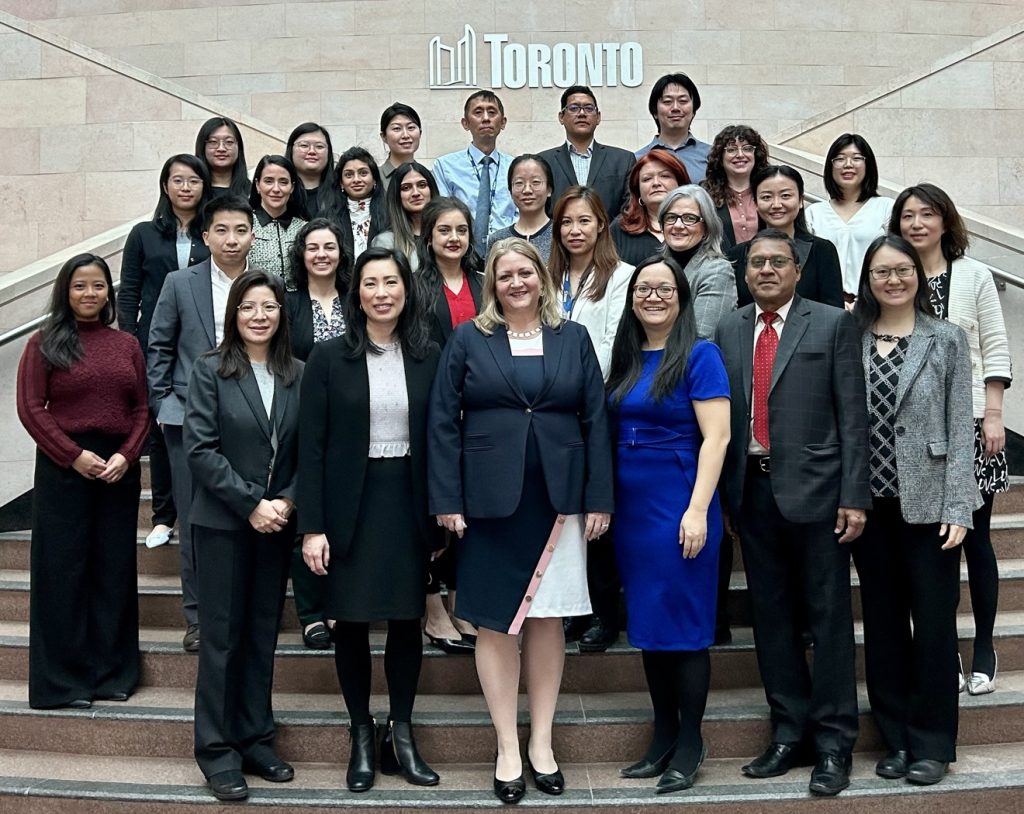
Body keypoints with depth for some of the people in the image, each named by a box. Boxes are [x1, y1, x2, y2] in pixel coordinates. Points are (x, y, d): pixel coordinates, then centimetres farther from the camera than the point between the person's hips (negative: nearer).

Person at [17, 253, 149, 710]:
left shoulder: (127, 345, 10)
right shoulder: (45, 343, 1)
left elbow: (142, 410, 7)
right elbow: (30, 408, -6)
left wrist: (126, 455, -9)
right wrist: (74, 456, -13)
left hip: (119, 468, 3)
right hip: (63, 467, -3)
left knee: (115, 569, 8)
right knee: (63, 570, 2)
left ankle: (113, 673, 19)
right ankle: (64, 680, 13)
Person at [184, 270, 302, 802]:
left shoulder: (296, 376, 4)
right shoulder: (210, 370, -4)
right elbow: (199, 448, -11)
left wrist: (287, 502, -11)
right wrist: (251, 503, -15)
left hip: (277, 523, 3)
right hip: (222, 522, -3)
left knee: (263, 634, 10)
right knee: (222, 636, 3)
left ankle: (255, 741, 22)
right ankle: (218, 752, 14)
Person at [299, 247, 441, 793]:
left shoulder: (428, 357, 3)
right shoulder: (328, 358, -3)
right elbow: (311, 447, -5)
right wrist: (312, 526, -10)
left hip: (408, 503, 2)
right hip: (351, 507, -1)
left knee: (407, 620, 7)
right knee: (352, 622, 5)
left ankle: (401, 734, 22)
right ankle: (361, 737, 20)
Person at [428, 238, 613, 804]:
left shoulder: (573, 339, 8)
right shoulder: (468, 340, 4)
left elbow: (595, 420, 5)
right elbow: (443, 423, 0)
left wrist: (599, 499, -1)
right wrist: (447, 500, -7)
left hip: (559, 499, 1)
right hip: (490, 500, -1)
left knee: (548, 618, 8)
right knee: (495, 622, 3)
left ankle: (541, 743, 21)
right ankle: (508, 748, 16)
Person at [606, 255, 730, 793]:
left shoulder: (699, 355, -6)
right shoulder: (625, 359, 11)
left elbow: (716, 436, -12)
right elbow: (613, 432, 13)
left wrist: (697, 510, -19)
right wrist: (604, 503, 5)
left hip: (680, 507, -6)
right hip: (631, 508, 6)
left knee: (682, 623, 0)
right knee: (647, 622, 11)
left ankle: (690, 743, 14)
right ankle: (663, 734, 23)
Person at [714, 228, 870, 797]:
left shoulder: (833, 324, 0)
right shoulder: (728, 331, 11)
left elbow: (852, 415, -4)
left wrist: (854, 495, -10)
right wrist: (718, 495, 4)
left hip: (813, 489, -4)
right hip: (751, 490, 4)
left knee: (827, 616, 4)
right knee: (772, 615, 12)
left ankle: (833, 743, 15)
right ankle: (788, 733, 24)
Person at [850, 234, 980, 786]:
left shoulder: (946, 339, 1)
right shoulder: (851, 340, 5)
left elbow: (960, 427, -3)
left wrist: (957, 507, -10)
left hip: (927, 502, -2)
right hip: (868, 503, 2)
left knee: (933, 621, 3)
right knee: (882, 623, 10)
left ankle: (932, 743, 18)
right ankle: (895, 738, 24)